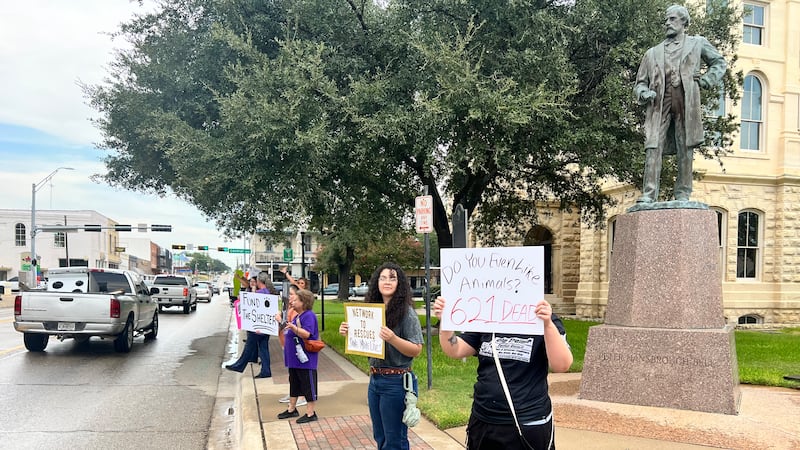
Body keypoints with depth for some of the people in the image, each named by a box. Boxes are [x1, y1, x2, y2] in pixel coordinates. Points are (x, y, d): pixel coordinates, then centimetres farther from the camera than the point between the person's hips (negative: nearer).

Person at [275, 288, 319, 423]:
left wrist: (293, 328, -41)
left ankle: (310, 413, 6)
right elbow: (289, 332, 28)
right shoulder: (296, 317, 14)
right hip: (294, 358, 10)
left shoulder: (309, 316, -15)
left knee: (308, 385, -1)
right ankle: (291, 409, 31)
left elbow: (306, 334, -28)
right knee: (294, 383, 19)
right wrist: (281, 322, 21)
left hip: (305, 359, -10)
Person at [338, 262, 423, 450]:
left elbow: (416, 350, -15)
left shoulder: (406, 312, -13)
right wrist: (349, 333, -3)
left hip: (396, 382, -7)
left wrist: (393, 339, -30)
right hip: (375, 379, 7)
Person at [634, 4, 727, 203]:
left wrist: (706, 80, 7)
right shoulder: (653, 53, 23)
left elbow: (719, 63, 26)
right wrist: (643, 93, -4)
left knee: (685, 148, -4)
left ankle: (683, 194, -1)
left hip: (686, 102, -1)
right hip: (659, 104, 1)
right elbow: (640, 82, 19)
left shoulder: (697, 43, 21)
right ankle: (648, 194, -17)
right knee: (653, 147, -13)